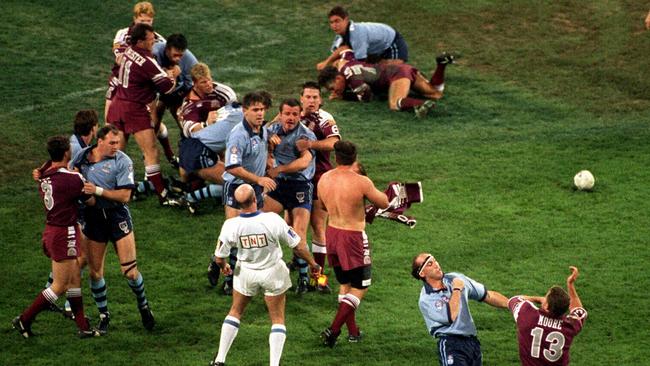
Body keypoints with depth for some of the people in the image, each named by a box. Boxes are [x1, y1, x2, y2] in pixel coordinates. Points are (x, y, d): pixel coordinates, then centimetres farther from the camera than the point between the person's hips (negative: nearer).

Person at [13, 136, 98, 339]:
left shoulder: (44, 175, 1)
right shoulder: (72, 179, -20)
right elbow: (91, 201, -7)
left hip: (50, 229, 8)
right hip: (64, 233, -8)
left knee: (74, 280, 14)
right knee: (59, 286, 1)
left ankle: (83, 327, 17)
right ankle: (24, 320, 4)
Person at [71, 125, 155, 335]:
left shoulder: (123, 162, -10)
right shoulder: (82, 156, 1)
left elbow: (124, 196, -14)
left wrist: (98, 190, -22)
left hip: (117, 216, -3)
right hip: (93, 217, 3)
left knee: (129, 270, -5)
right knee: (95, 272, 4)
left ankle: (143, 305, 22)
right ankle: (103, 316, 21)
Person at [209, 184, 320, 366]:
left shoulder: (230, 226, -20)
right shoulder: (272, 220, -26)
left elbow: (219, 257, -8)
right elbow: (298, 246, -17)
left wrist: (224, 267, 16)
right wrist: (313, 264, 1)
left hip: (245, 273, 2)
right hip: (272, 273, -2)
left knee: (235, 312, 21)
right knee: (277, 319, 12)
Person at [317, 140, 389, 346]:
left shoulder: (324, 179, -3)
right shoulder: (361, 182, -19)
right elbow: (384, 203, -4)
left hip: (332, 232, 6)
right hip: (353, 237, -6)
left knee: (345, 283, 22)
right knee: (360, 287, 8)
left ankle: (353, 331, 27)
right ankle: (333, 330, -4)